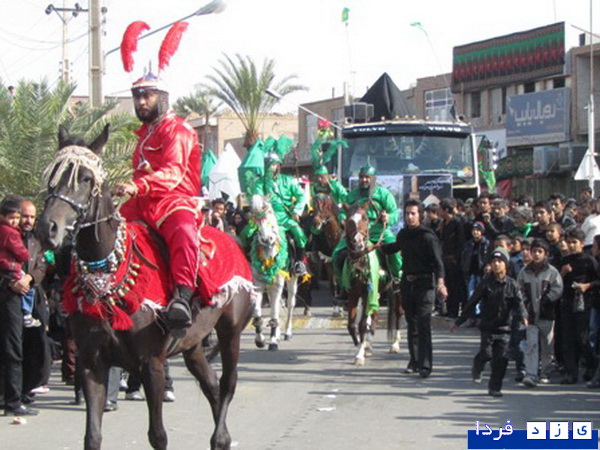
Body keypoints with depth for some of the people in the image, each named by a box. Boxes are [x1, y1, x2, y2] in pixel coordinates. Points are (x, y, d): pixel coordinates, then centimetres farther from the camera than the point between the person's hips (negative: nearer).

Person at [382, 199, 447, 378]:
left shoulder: (427, 236, -10)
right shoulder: (403, 234, 10)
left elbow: (438, 261, -19)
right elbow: (394, 248, 33)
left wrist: (440, 282, -32)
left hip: (424, 284, -6)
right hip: (407, 283, 6)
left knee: (423, 326, -11)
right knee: (412, 325, 13)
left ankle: (425, 365, -11)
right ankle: (414, 360, 23)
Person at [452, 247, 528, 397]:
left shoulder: (512, 285, 2)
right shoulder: (486, 283, -1)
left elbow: (518, 303, -6)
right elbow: (472, 304, 3)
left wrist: (523, 316, -28)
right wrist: (459, 322, 4)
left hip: (504, 327, 1)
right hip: (487, 326, -1)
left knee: (501, 358, -3)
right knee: (486, 353, -11)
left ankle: (495, 387, 10)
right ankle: (477, 368, 24)